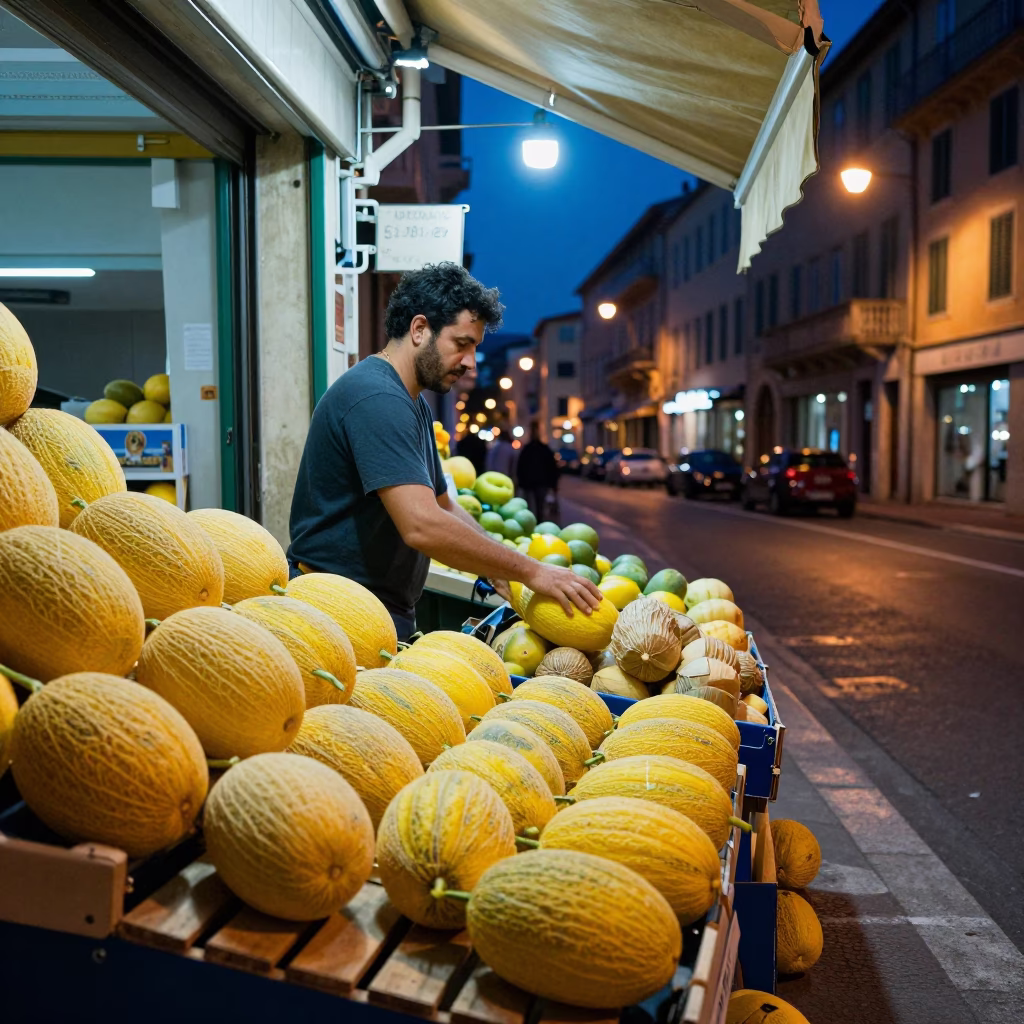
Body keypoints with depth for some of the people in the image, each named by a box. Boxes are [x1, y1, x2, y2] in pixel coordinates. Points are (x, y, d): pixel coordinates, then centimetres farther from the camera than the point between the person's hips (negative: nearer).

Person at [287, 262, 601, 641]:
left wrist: (500, 572, 4)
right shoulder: (376, 399, -20)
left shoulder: (413, 404, 15)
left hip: (388, 613, 10)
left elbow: (443, 506, 20)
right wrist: (529, 571, -21)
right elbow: (422, 525, -29)